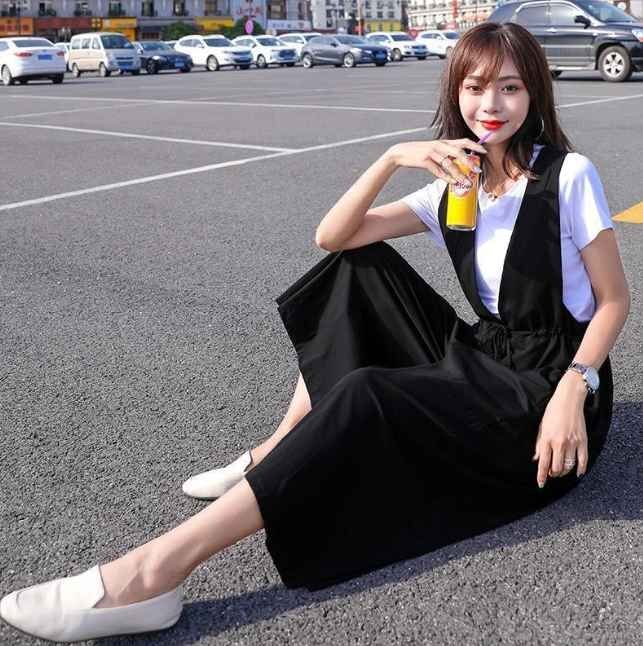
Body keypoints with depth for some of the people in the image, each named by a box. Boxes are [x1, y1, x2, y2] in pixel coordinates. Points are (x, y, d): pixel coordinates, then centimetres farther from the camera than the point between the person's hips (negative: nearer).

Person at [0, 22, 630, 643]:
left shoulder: (568, 174, -7)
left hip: (544, 390, -6)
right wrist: (392, 157, -17)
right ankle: (278, 453, -5)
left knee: (367, 398, -31)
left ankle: (158, 569, -34)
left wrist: (572, 390, -23)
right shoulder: (455, 186, 7)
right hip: (483, 359, 6)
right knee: (359, 269, -3)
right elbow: (332, 237, -2)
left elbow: (614, 299, -7)